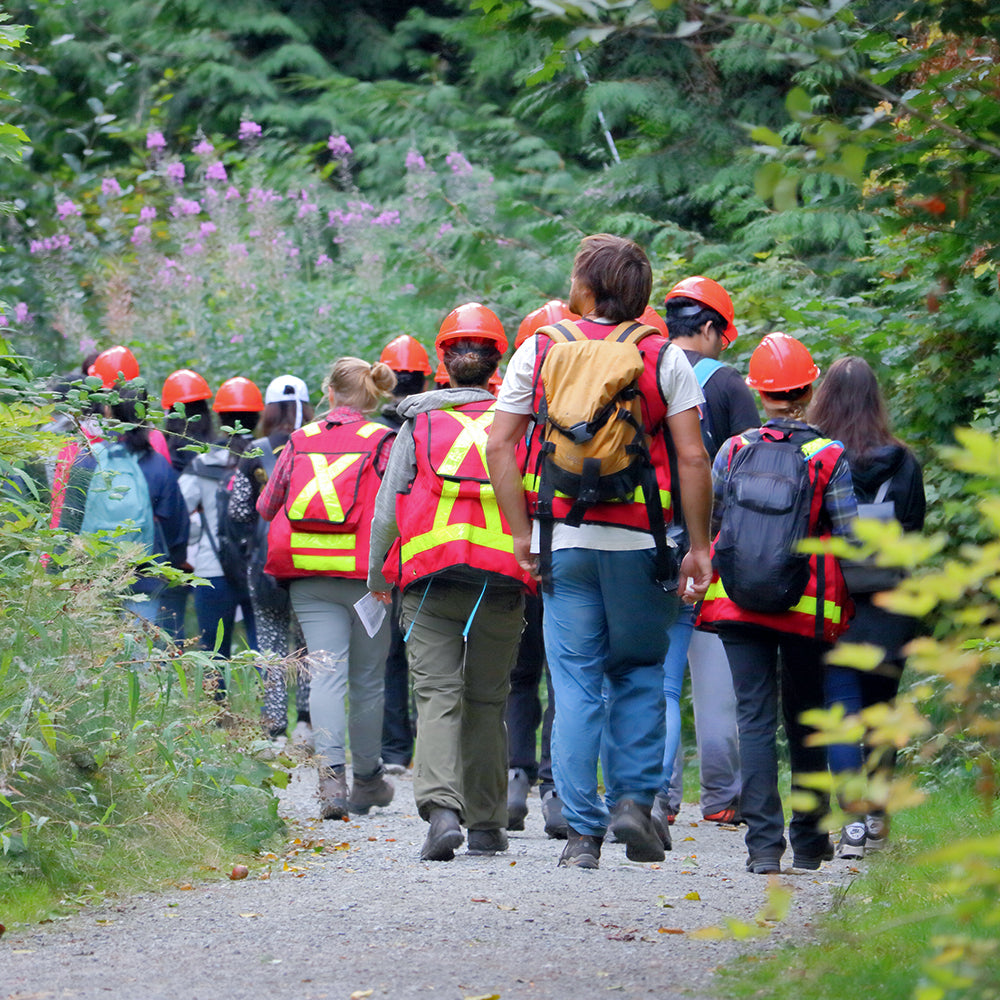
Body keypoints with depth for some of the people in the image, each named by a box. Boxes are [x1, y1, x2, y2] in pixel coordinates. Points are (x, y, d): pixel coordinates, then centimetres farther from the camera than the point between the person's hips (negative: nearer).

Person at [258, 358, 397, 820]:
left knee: (325, 672, -3)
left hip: (308, 576, 1)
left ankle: (330, 770, -24)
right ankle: (367, 780, 23)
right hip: (365, 575, -1)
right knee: (367, 679, 11)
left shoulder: (300, 441, 7)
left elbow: (267, 506, 12)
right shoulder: (383, 442, -2)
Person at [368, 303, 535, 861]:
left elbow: (388, 505, 7)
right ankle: (486, 825, 14)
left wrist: (379, 575, 19)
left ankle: (442, 806, -25)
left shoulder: (418, 423, 7)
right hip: (502, 580, 1)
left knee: (438, 693, -4)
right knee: (487, 699, 11)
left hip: (431, 577, -1)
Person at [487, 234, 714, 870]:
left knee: (575, 684, 3)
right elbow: (693, 458, -5)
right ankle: (634, 798, 3)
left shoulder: (539, 352, 5)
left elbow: (500, 446, 0)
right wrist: (699, 547, 0)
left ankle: (582, 831, 1)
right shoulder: (665, 359, 1)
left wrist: (523, 533, 3)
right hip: (639, 539, -1)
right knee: (640, 673, 15)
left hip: (564, 542, 1)